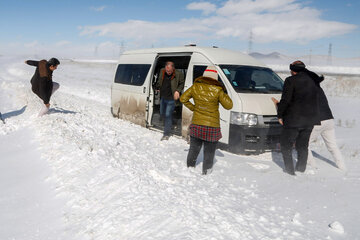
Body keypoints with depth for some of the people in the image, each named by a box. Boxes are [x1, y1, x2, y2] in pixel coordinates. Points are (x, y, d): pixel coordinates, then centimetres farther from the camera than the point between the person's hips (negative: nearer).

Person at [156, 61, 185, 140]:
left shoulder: (178, 75, -16)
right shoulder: (162, 72, -1)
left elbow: (182, 84, -3)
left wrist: (178, 90, -15)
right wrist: (159, 88, 10)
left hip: (171, 99, -6)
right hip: (163, 98, 6)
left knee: (168, 115, -6)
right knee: (162, 114, 17)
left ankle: (166, 134, 3)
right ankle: (169, 124, 44)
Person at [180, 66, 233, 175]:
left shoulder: (195, 87, -2)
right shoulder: (217, 90, -13)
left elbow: (183, 98, 7)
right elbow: (228, 105, -6)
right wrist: (224, 93, 5)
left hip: (196, 125, 4)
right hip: (212, 126, -3)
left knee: (194, 149, 20)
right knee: (209, 152, 11)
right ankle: (206, 172, 17)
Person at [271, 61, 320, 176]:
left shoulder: (291, 81, -9)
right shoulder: (311, 81, 14)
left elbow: (285, 100, -17)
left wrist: (280, 115, -3)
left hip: (294, 120, -7)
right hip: (310, 120, 7)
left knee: (286, 144, 5)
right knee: (303, 145, 17)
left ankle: (290, 170, 4)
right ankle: (301, 169, 23)